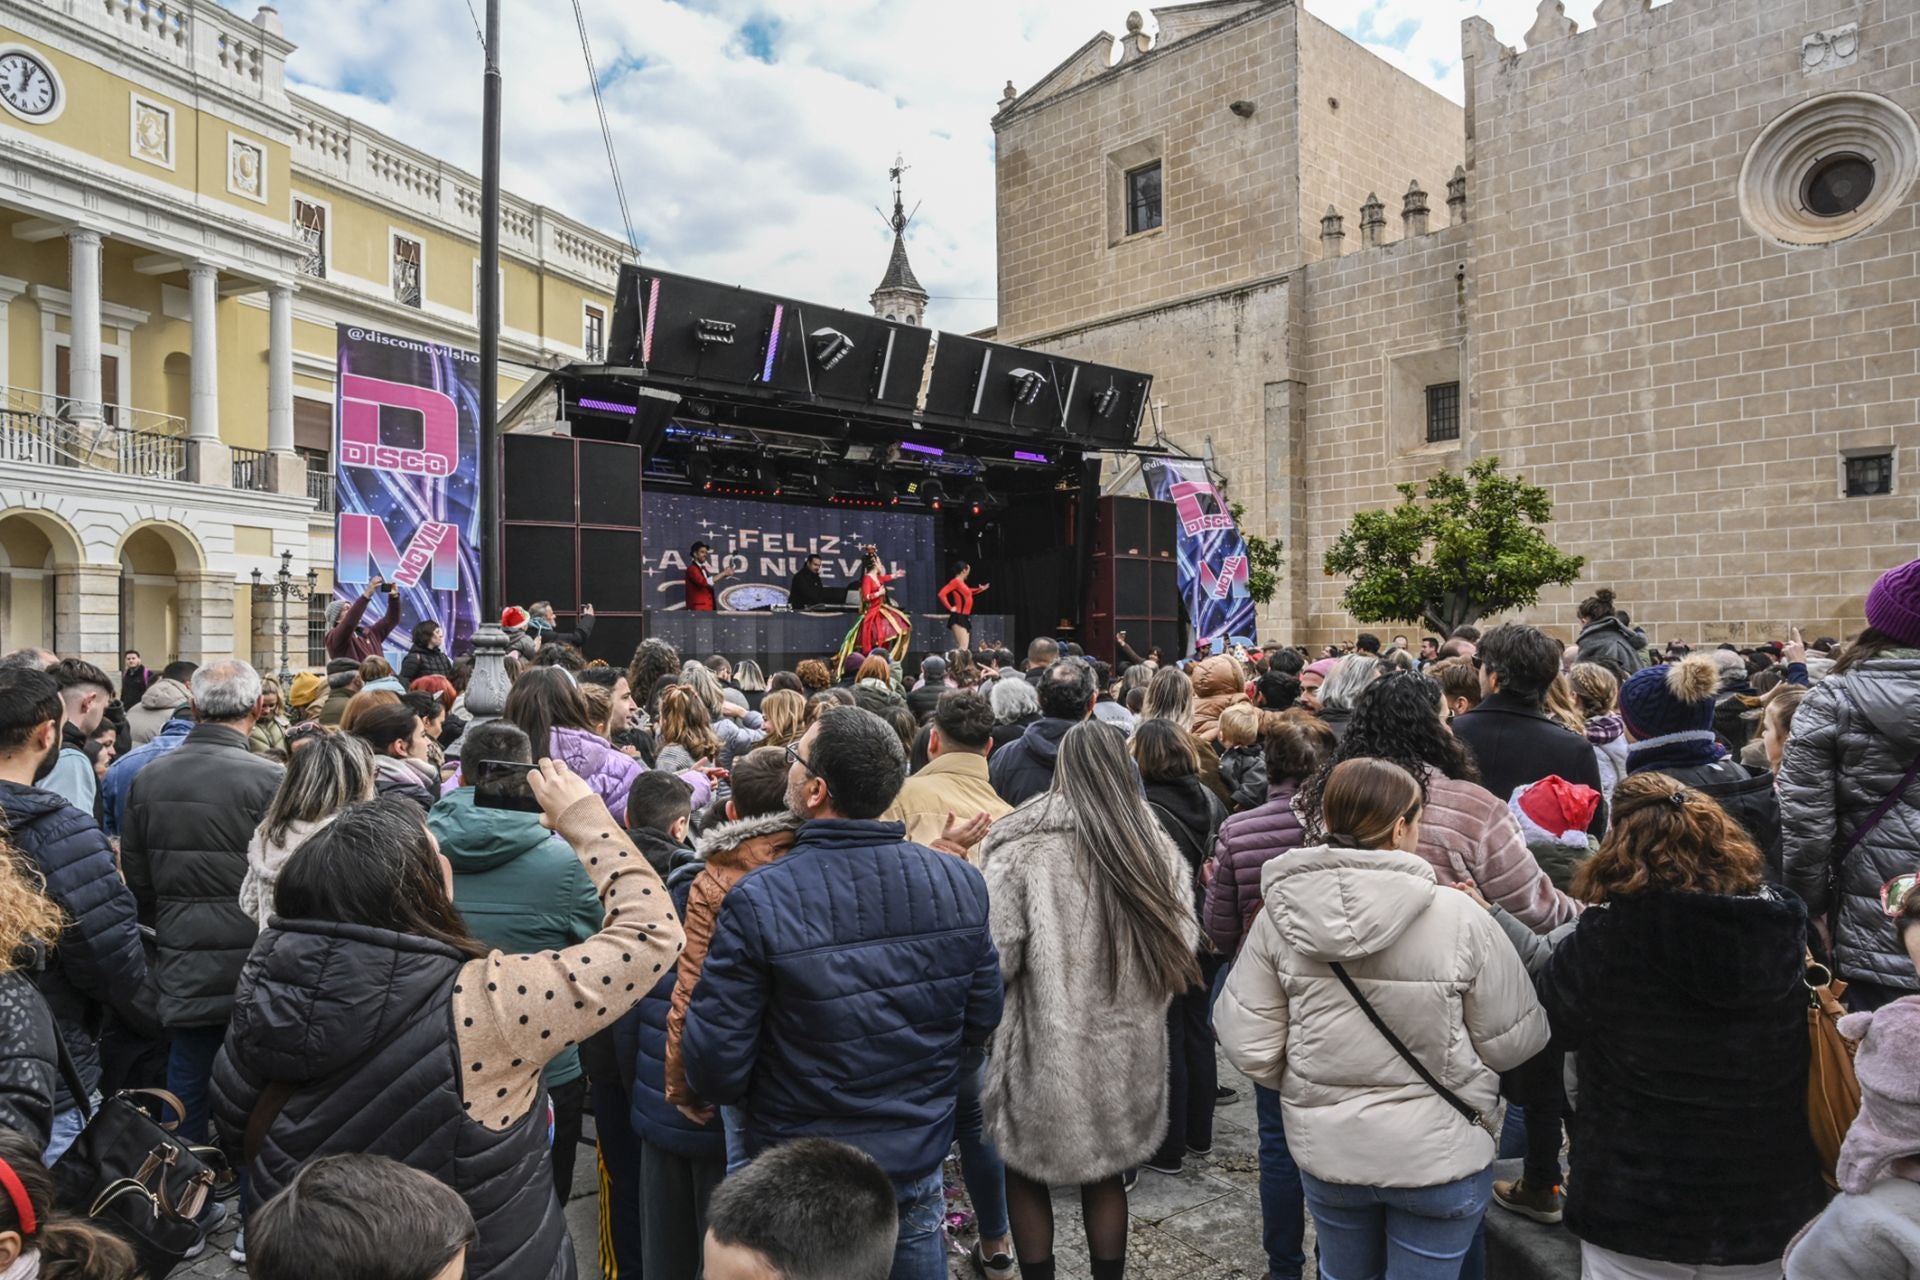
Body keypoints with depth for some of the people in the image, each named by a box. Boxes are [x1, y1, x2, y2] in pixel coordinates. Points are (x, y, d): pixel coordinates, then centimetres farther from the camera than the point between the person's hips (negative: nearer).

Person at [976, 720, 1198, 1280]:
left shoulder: (1021, 845, -16)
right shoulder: (1155, 846, -2)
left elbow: (996, 955, -19)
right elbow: (1180, 948, 1)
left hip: (1044, 1048, -4)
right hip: (1128, 1049, 4)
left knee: (1027, 1173, 15)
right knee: (1106, 1173, 21)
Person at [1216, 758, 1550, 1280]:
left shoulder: (1279, 916, -13)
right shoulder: (1459, 917, -20)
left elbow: (1249, 1044, -10)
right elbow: (1513, 1040, -9)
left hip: (1325, 1150, 3)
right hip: (1439, 1156, -2)